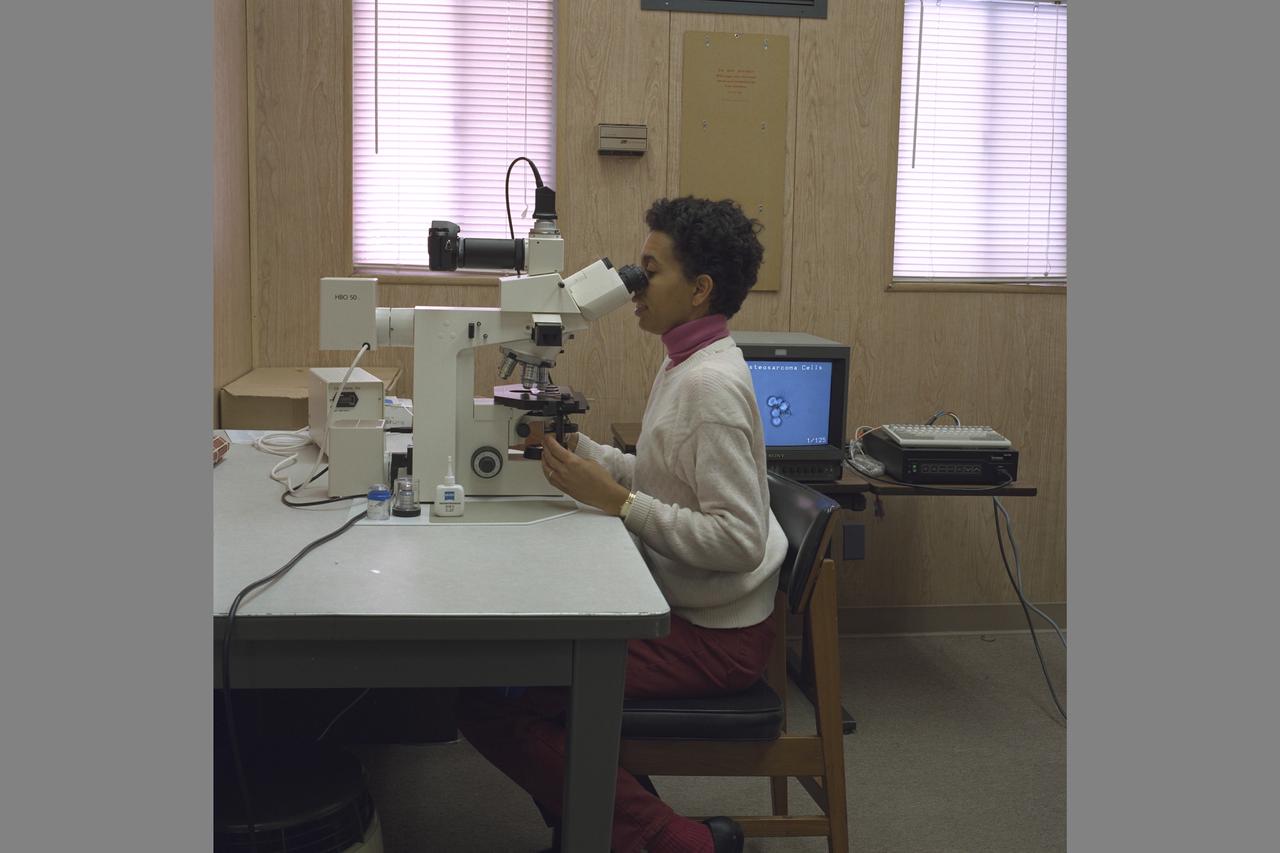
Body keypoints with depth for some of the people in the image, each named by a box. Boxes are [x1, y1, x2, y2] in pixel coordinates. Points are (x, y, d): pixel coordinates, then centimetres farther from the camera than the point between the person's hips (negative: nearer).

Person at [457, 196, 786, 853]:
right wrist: (578, 450, 3)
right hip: (683, 605, 10)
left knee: (485, 696, -16)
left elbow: (738, 541, -26)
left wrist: (616, 499, -24)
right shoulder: (688, 365, 10)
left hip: (713, 637, -10)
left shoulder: (710, 384, -21)